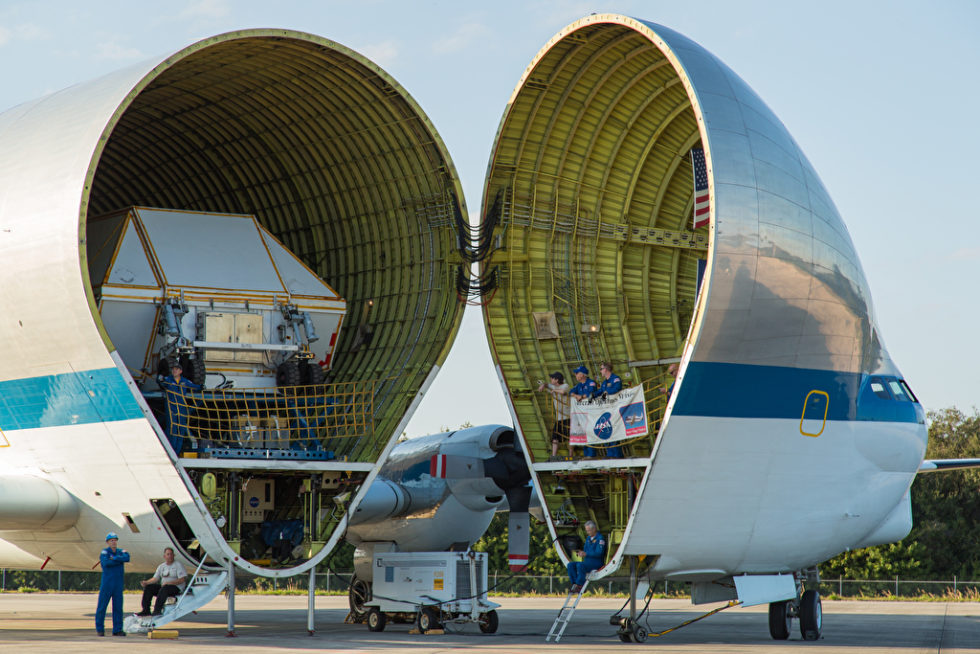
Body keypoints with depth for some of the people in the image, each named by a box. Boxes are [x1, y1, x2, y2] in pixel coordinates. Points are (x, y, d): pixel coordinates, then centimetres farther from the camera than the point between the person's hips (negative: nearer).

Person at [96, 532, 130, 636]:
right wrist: (120, 560, -11)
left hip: (118, 585, 4)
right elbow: (106, 563, -20)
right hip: (107, 584, -4)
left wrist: (114, 558, -15)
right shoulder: (105, 552, -2)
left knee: (118, 607, 4)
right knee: (102, 606, -1)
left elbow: (127, 558, -9)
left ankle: (117, 630, 9)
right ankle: (100, 629, 8)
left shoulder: (120, 551, 11)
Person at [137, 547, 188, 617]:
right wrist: (146, 582, -9)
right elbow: (155, 578, 11)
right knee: (148, 587, -11)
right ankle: (146, 610, -16)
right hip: (163, 586, 7)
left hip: (177, 588, -7)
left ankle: (157, 610, -43)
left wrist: (169, 583, -23)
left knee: (164, 589, -37)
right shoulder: (161, 566, 16)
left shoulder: (178, 565, -3)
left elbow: (182, 579, -12)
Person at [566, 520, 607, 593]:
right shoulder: (588, 538, 16)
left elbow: (599, 553, -20)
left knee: (580, 565, -33)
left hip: (597, 563, -8)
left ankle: (579, 585, -24)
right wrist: (581, 552, -1)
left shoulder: (600, 538, -10)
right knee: (570, 565, -10)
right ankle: (575, 584, -17)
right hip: (587, 562, 9)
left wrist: (586, 554, -24)